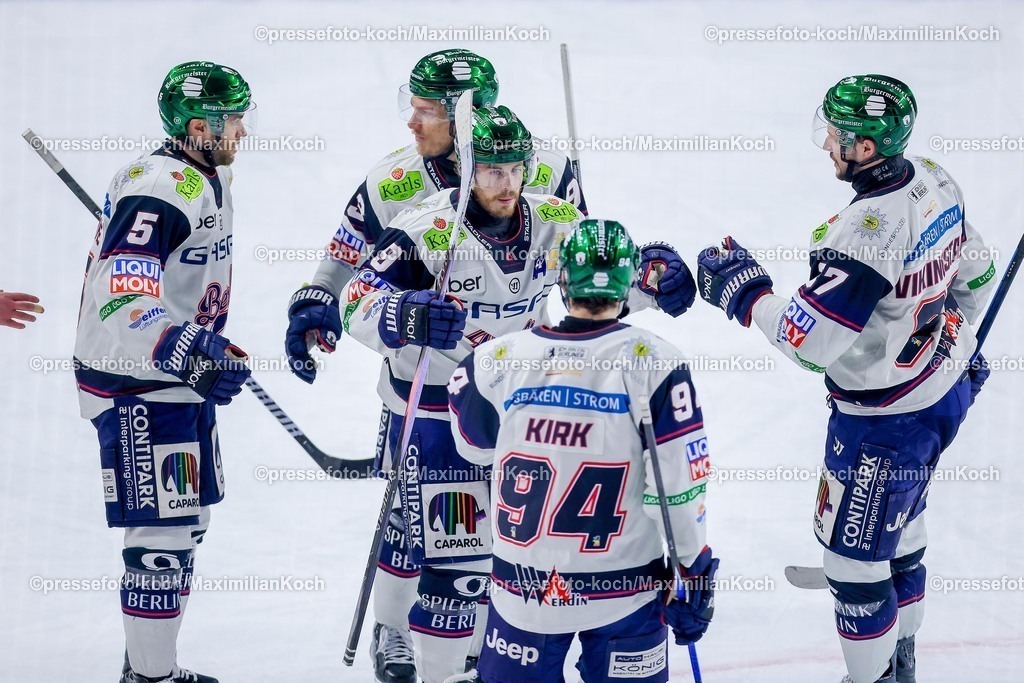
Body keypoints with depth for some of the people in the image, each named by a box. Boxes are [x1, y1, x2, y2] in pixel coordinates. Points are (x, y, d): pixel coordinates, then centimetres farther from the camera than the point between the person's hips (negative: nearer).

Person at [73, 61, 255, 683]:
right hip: (136, 387, -11)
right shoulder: (161, 188, -23)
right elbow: (123, 301, -34)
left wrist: (213, 351, 30)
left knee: (186, 526, 18)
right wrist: (191, 356, -44)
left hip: (180, 379, 11)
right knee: (164, 536, -8)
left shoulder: (208, 179, 10)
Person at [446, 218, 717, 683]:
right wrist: (695, 572, 1)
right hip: (623, 593, -1)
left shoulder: (500, 360, -8)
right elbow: (680, 483, -11)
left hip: (522, 592, 1)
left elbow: (473, 446, 11)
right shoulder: (653, 363, -14)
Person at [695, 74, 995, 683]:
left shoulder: (865, 233, -34)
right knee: (900, 519, 28)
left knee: (853, 551, 7)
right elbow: (976, 271, 10)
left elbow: (808, 339, -30)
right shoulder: (935, 182, -6)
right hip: (946, 388, 10)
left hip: (887, 422, -10)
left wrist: (744, 290, -15)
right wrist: (959, 341, 26)